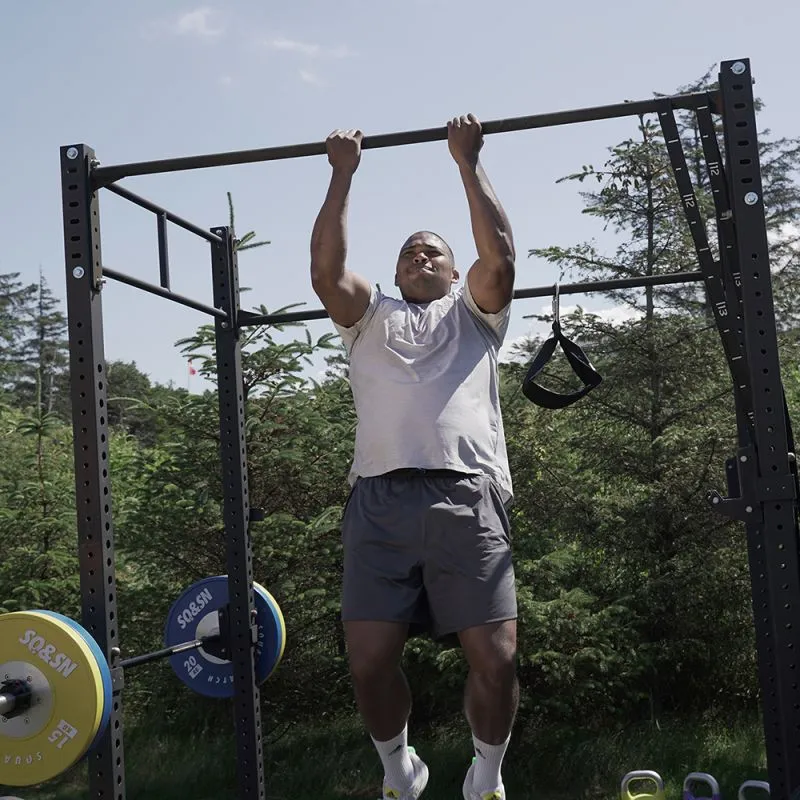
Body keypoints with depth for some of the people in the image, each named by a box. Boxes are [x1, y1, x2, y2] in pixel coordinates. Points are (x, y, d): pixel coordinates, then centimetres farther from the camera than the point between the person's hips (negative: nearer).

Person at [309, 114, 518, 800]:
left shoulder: (474, 312, 24)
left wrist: (469, 163, 9)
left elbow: (500, 256, 6)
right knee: (370, 662, -6)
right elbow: (326, 270, 9)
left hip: (466, 496, -1)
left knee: (496, 659, -9)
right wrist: (343, 175, 12)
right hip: (380, 498, 1)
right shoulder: (369, 317, 26)